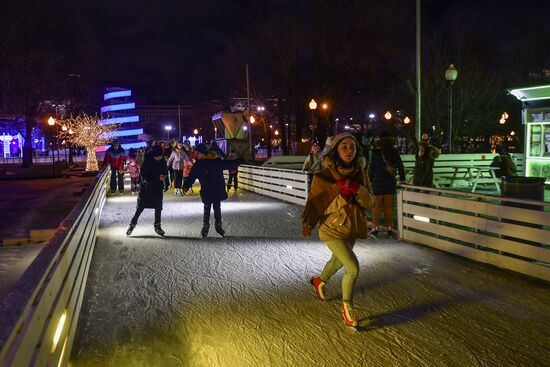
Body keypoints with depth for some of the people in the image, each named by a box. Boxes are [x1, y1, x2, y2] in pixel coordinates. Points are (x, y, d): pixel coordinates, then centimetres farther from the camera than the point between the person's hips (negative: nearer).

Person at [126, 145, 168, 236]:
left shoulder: (163, 162, 0)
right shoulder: (147, 162, -16)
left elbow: (165, 172, 16)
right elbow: (143, 176, -17)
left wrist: (164, 176, -9)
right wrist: (158, 178, -27)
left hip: (158, 189, 5)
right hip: (146, 188, -4)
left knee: (158, 208, 7)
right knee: (140, 207, -1)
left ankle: (157, 226, 20)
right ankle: (132, 224, 15)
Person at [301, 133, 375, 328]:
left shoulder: (360, 173, -4)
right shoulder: (324, 176, -16)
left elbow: (370, 203, -6)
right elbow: (314, 202, -15)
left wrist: (357, 189, -24)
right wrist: (307, 223, -32)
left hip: (353, 228, 6)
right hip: (333, 229, -6)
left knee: (339, 260, 26)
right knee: (353, 267, -16)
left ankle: (319, 280, 59)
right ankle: (347, 305, 10)